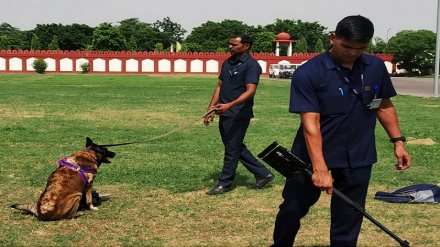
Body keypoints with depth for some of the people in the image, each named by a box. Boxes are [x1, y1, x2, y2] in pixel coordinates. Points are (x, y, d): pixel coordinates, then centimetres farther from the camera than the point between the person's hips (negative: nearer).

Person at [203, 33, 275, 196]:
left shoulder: (251, 65, -13)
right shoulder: (227, 63, 12)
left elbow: (250, 91, -22)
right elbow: (220, 86, 15)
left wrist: (229, 105, -33)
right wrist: (210, 109, 8)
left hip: (239, 115, -9)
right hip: (225, 114, 9)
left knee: (232, 149, 1)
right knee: (237, 148, 15)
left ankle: (225, 183, 11)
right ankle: (263, 174, 25)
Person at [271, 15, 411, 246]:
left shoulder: (376, 67, -1)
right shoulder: (308, 73, -17)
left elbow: (384, 106, 14)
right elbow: (311, 124, -23)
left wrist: (398, 141, 7)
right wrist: (319, 168, -30)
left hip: (358, 158, 3)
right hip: (312, 155, -3)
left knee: (348, 219, 8)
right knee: (293, 208, 10)